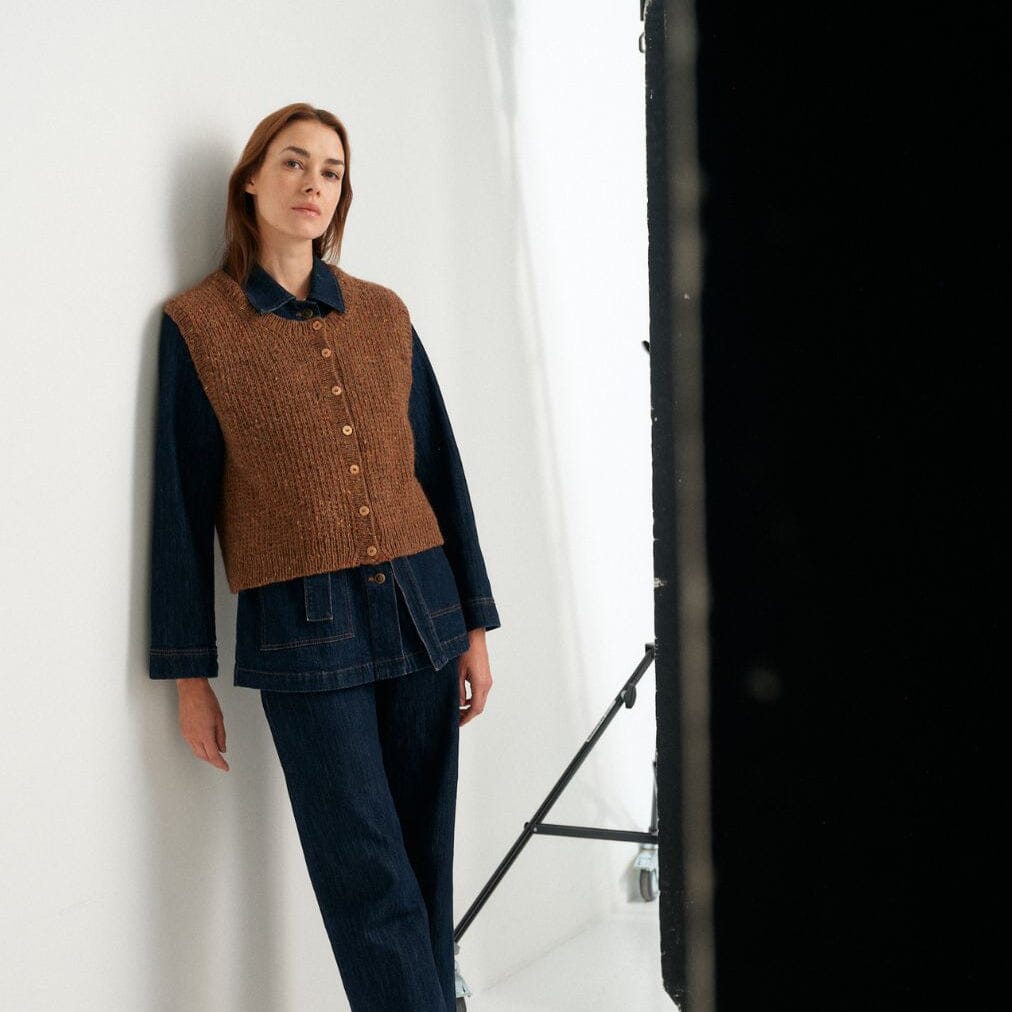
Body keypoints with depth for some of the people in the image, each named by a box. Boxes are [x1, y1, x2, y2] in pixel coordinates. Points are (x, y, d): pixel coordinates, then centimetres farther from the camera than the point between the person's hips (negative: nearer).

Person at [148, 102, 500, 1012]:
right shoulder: (197, 325, 1)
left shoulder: (384, 315, 10)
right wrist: (190, 672, 0)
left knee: (428, 864, 7)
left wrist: (475, 624, 9)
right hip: (302, 630, -3)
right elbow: (182, 501, 1)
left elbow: (439, 469, 12)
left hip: (420, 615, 4)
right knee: (368, 875, -5)